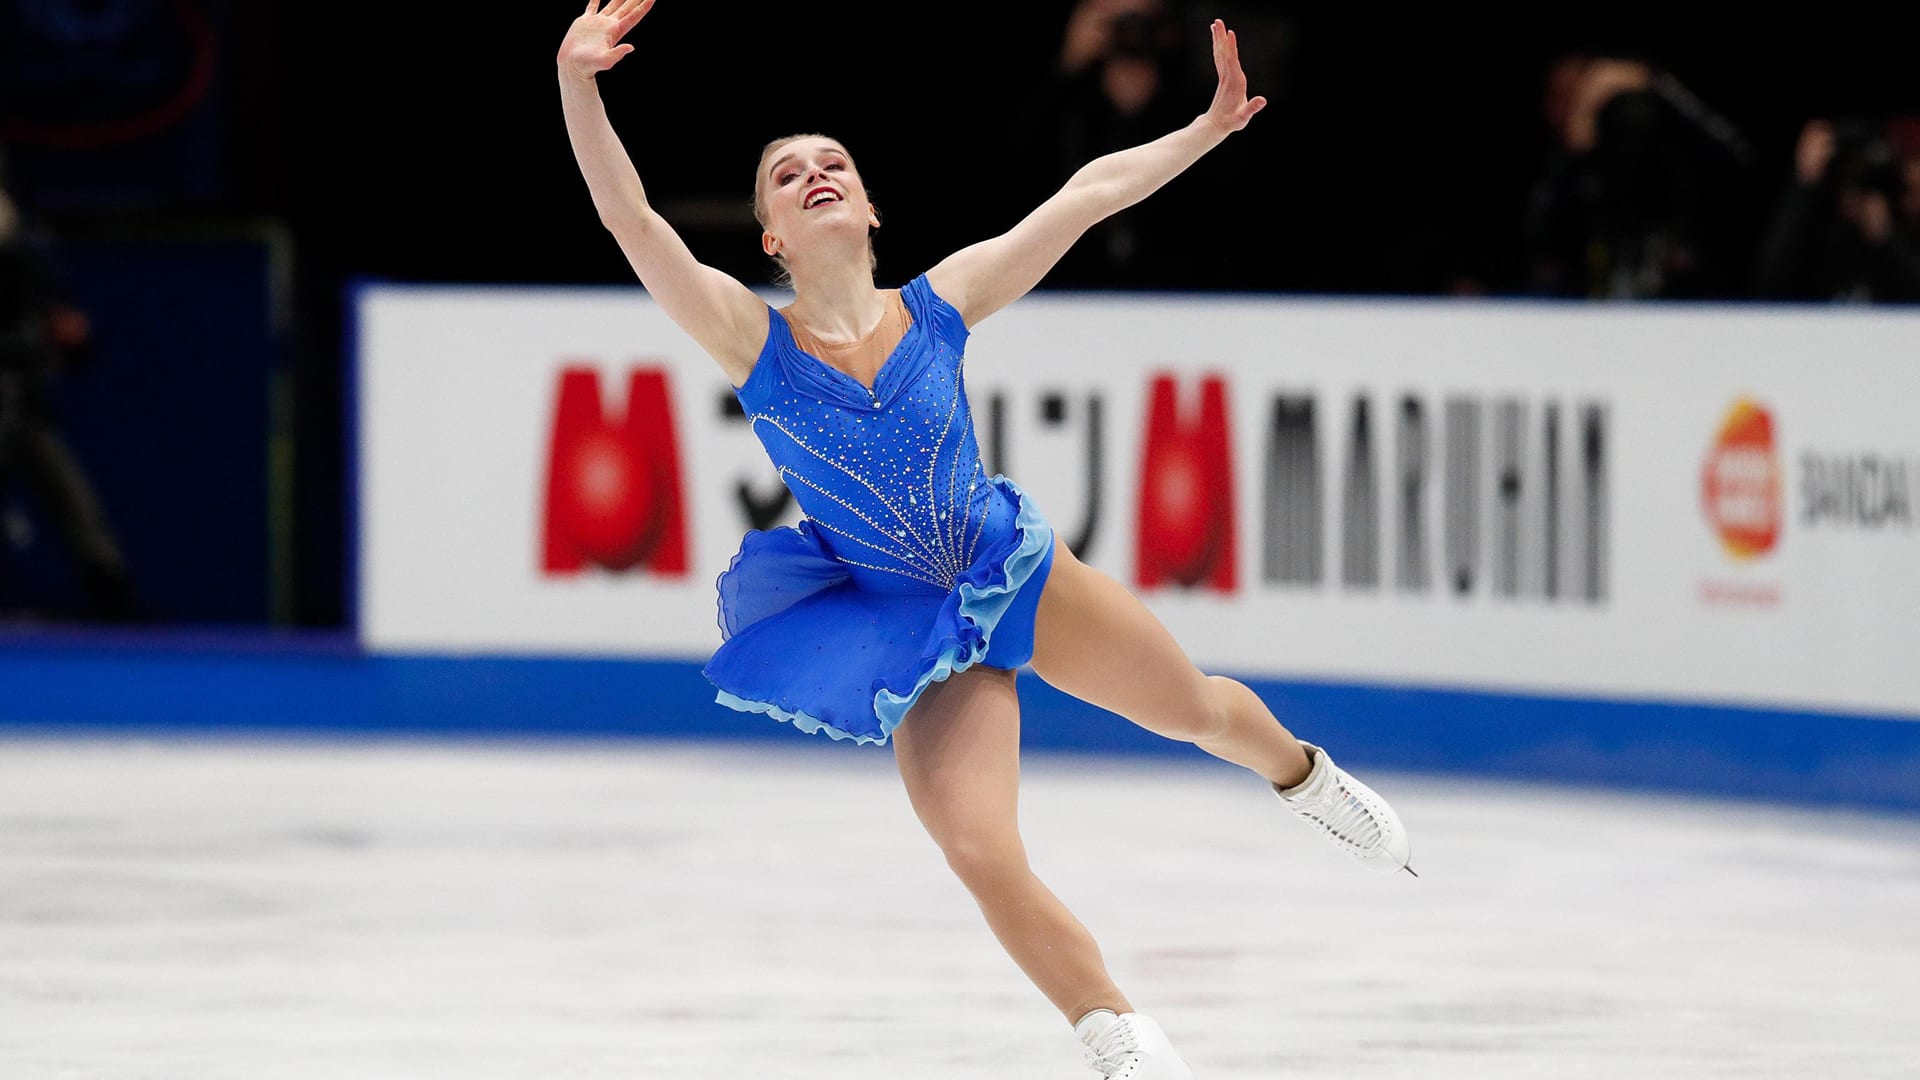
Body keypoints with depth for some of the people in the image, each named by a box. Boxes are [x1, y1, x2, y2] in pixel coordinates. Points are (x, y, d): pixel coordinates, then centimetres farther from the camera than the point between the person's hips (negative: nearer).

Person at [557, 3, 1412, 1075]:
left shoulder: (939, 306, -11)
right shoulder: (755, 341, -17)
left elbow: (1083, 196, -6)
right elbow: (632, 221, -30)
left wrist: (1210, 127, -7)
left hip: (1017, 571, 2)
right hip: (910, 625, -2)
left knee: (1193, 709, 21)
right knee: (984, 859, -15)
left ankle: (1304, 775, 58)